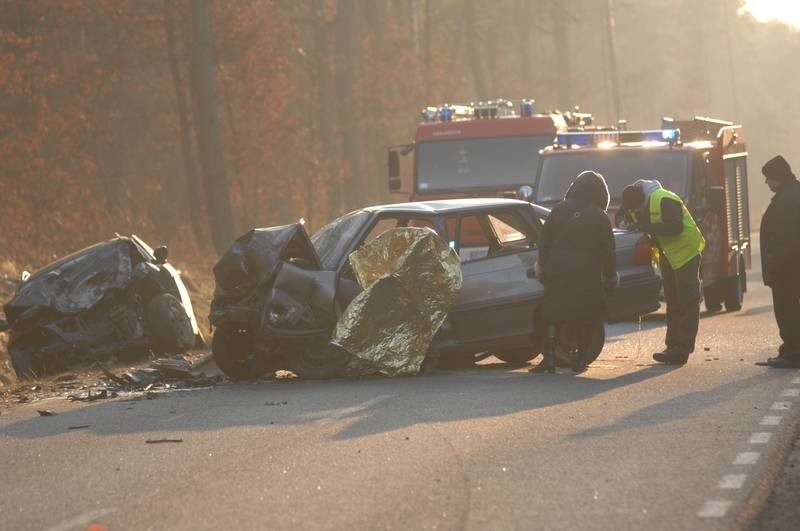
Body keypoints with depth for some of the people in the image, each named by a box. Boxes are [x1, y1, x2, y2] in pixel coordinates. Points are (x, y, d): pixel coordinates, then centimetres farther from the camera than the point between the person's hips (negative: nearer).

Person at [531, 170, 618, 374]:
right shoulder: (599, 217, -2)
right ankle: (581, 360, 9)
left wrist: (543, 266, 20)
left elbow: (544, 242, 8)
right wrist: (610, 276, 11)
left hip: (558, 272, 1)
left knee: (554, 316, 2)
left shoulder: (559, 210, 3)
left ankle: (549, 359, -8)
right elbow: (608, 251, 0)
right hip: (587, 273, -1)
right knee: (585, 319, 9)